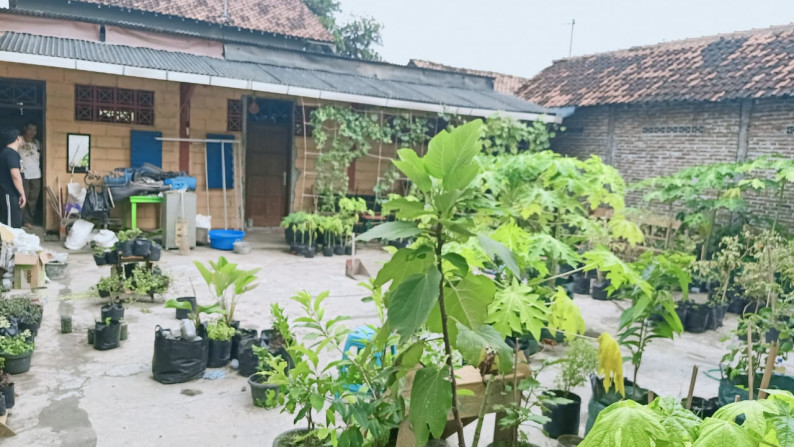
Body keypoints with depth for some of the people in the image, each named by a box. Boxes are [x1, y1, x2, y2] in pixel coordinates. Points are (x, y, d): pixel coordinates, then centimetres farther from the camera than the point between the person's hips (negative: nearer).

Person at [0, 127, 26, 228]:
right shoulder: (12, 153, -16)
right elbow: (15, 175, -24)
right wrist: (22, 194, -20)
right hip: (10, 195, -10)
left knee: (8, 225, 14)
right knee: (13, 226, -7)